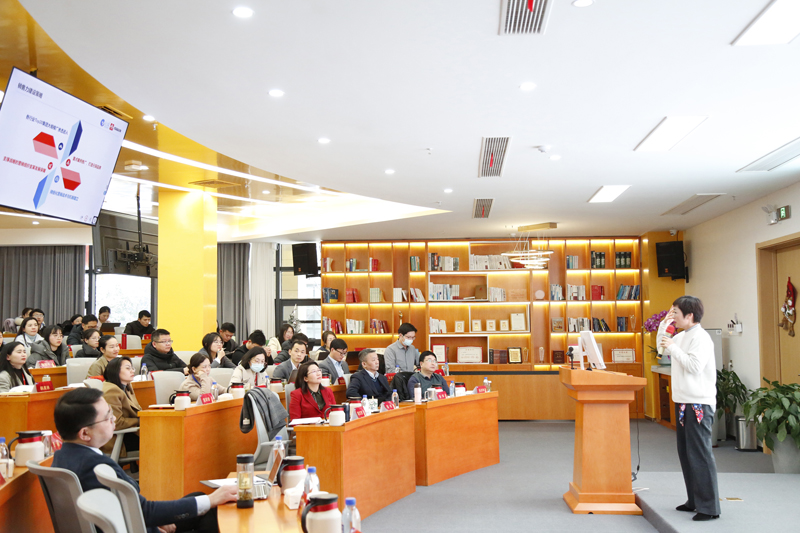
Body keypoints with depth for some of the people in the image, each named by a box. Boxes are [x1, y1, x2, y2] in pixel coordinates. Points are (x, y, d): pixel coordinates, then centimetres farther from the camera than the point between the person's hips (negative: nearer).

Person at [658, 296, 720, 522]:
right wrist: (663, 325, 15)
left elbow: (695, 366, -24)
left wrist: (673, 347, -17)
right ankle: (694, 500, 22)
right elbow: (663, 349, 28)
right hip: (683, 402, 10)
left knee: (700, 454, -8)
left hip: (699, 404, -10)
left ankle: (709, 507, -3)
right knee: (686, 453, 14)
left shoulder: (700, 337, -13)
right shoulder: (682, 336, 13)